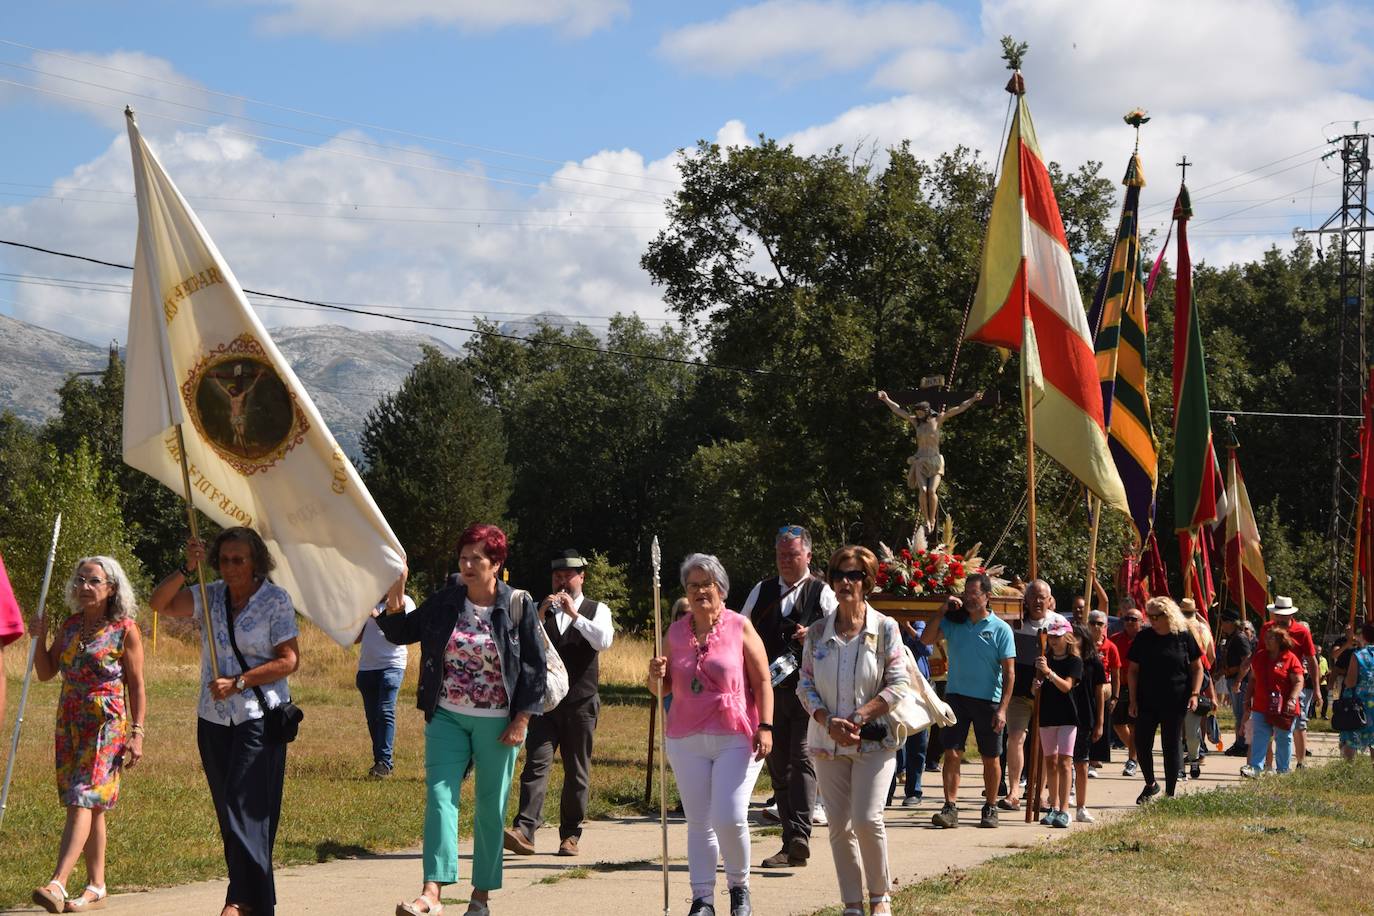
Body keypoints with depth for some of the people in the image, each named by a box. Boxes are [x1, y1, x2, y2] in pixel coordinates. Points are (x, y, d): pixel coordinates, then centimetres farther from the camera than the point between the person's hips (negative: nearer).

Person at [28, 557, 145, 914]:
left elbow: (136, 687, -4)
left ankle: (57, 884, -25)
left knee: (82, 801, -16)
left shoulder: (125, 630, -5)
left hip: (107, 725, -6)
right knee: (90, 805, 9)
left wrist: (137, 734, -9)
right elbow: (45, 672, 12)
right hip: (69, 724, 6)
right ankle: (96, 886, 15)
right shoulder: (70, 626, 10)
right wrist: (39, 637, -3)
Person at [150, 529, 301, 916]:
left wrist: (238, 682, -16)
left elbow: (289, 661, -10)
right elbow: (160, 603, -2)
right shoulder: (210, 595, 8)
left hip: (258, 719, -5)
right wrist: (187, 570, -16)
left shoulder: (275, 599, -5)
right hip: (213, 720, 5)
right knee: (228, 810, 7)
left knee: (246, 805, -13)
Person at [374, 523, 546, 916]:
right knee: (440, 796, -11)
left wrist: (521, 720, -8)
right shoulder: (443, 603, 3)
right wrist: (391, 607, -7)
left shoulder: (518, 606, -5)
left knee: (490, 807, 6)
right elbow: (401, 633, 14)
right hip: (447, 718, 2)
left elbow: (536, 666, -3)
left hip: (497, 723, -2)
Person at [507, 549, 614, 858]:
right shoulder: (540, 609, 12)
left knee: (577, 772, 5)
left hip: (580, 704, 0)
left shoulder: (596, 610, 7)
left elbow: (604, 641, -12)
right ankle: (524, 831, -22)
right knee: (537, 763, -12)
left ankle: (570, 835, 13)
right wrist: (539, 616, -12)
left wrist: (574, 614, -18)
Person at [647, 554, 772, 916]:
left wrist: (765, 726, -9)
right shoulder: (676, 633, 10)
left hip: (736, 738, -4)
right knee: (699, 823, 5)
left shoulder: (740, 627, 0)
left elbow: (762, 683, 0)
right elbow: (662, 689, 15)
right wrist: (656, 675, -8)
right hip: (686, 740, 4)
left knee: (730, 818, -11)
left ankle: (739, 886, 12)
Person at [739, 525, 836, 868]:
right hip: (770, 690, 4)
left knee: (802, 761, -16)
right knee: (778, 765, 6)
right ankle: (792, 844, 12)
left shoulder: (821, 593, 4)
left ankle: (799, 837, -23)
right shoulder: (762, 591, 14)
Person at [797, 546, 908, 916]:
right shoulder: (818, 632, 6)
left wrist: (860, 716, -14)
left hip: (874, 740, -3)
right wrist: (828, 721, -11)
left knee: (867, 819, -14)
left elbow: (899, 683, -5)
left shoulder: (885, 628, -2)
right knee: (839, 826, 3)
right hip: (828, 742, 3)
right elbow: (806, 685, 6)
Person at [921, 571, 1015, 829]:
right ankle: (950, 808, -8)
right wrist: (943, 612, -8)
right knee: (952, 753, -7)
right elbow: (926, 639, -1)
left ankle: (990, 809, 19)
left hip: (988, 701, -2)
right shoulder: (955, 622, 5)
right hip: (956, 697, 2)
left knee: (990, 758, 7)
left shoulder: (1000, 629, -3)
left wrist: (1002, 709, -12)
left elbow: (1009, 672, -5)